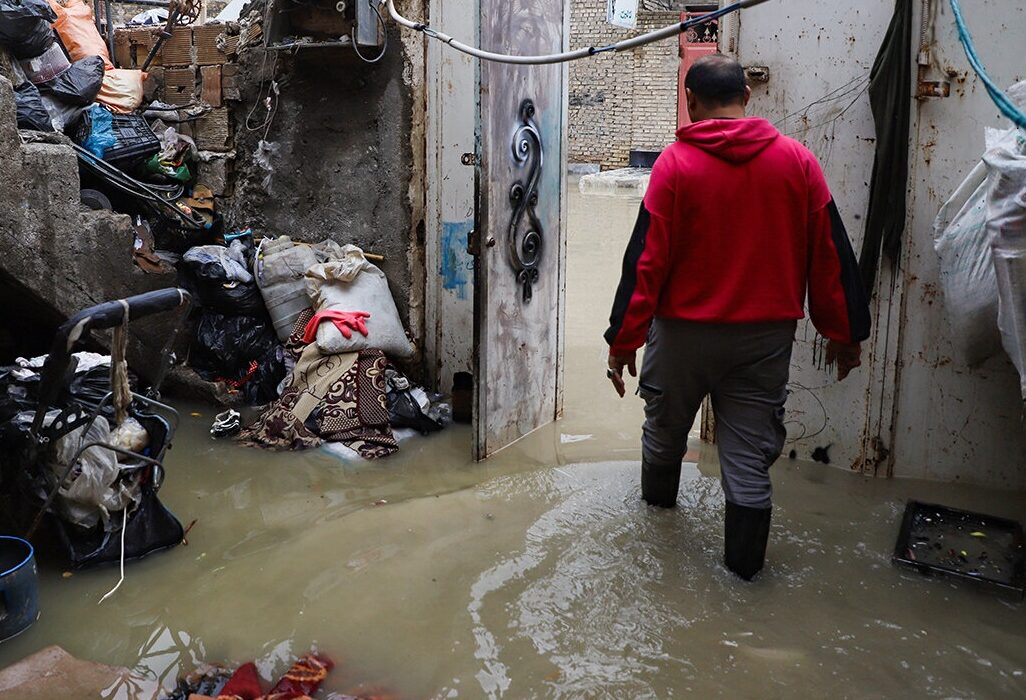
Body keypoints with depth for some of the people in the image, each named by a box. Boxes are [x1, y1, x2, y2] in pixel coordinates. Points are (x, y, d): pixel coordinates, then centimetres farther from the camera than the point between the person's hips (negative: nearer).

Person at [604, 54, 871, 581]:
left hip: (686, 329, -1)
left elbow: (646, 260, -14)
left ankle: (658, 492, 48)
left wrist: (623, 340, -8)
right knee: (750, 446, 10)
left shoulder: (676, 163, -11)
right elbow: (830, 255, 0)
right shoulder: (798, 161, -3)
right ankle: (744, 557, 18)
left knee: (666, 420, 23)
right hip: (767, 334, 2)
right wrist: (844, 332, 9)